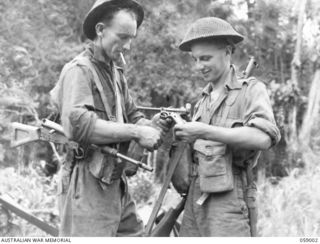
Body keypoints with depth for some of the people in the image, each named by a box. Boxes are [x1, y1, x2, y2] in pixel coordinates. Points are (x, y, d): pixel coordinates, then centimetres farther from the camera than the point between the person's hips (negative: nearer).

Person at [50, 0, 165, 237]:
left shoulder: (116, 72, 17)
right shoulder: (79, 70, -11)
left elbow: (132, 115, 16)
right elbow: (77, 124, -25)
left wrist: (152, 127, -7)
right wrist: (136, 132, -21)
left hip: (115, 183, 9)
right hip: (88, 184, -9)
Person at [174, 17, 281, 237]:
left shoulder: (251, 89, -2)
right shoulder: (205, 99, 20)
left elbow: (264, 138, -20)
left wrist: (205, 132, -22)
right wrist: (175, 132, -2)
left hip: (228, 199, -6)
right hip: (196, 196, 7)